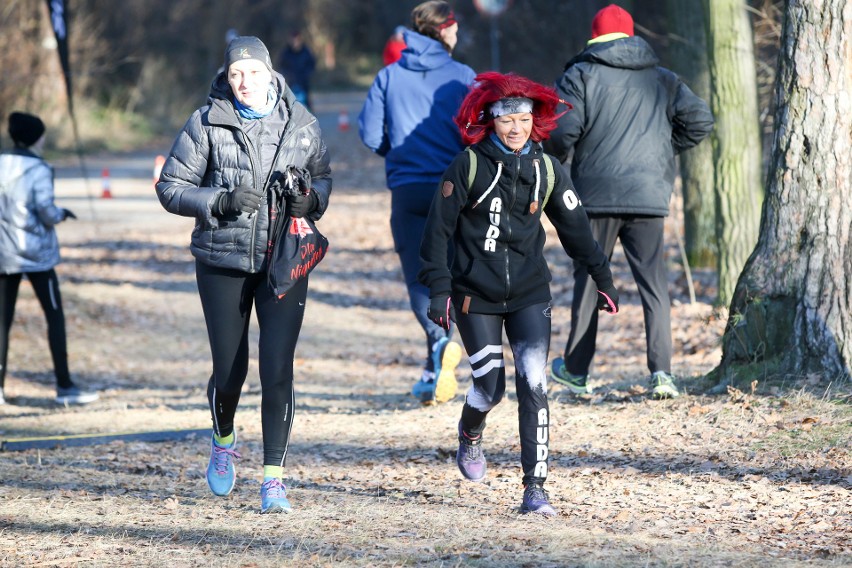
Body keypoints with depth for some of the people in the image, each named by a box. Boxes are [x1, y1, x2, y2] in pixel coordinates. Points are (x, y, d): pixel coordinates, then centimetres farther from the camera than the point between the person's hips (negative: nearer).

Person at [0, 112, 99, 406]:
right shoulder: (38, 170, -12)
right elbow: (47, 214, -15)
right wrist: (62, 214, 5)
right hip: (36, 254, -5)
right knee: (55, 316, 4)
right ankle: (64, 386, 3)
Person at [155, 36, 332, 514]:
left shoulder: (301, 123, 1)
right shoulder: (207, 124, -4)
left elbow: (322, 176, 14)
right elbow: (171, 187, -2)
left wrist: (312, 199, -9)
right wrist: (221, 201, -18)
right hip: (223, 261, 0)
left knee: (278, 371, -9)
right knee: (230, 369, 7)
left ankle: (274, 477, -2)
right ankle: (224, 442, 39)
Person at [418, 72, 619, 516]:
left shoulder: (546, 170, 3)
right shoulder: (468, 166, -7)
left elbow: (574, 227, 13)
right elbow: (438, 229, -5)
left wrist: (602, 278, 15)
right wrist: (438, 288, -9)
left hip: (529, 294, 2)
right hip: (476, 295, -2)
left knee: (534, 383, -13)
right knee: (490, 385, -2)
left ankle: (535, 487, -12)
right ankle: (470, 435, 36)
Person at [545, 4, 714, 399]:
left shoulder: (581, 76, -1)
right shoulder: (663, 80, 10)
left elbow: (560, 130, -11)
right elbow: (699, 121, 7)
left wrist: (556, 157, 10)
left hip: (597, 195, -2)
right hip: (649, 196, 2)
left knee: (588, 281, 10)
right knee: (653, 284, 2)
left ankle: (575, 370, 18)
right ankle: (661, 371, -11)